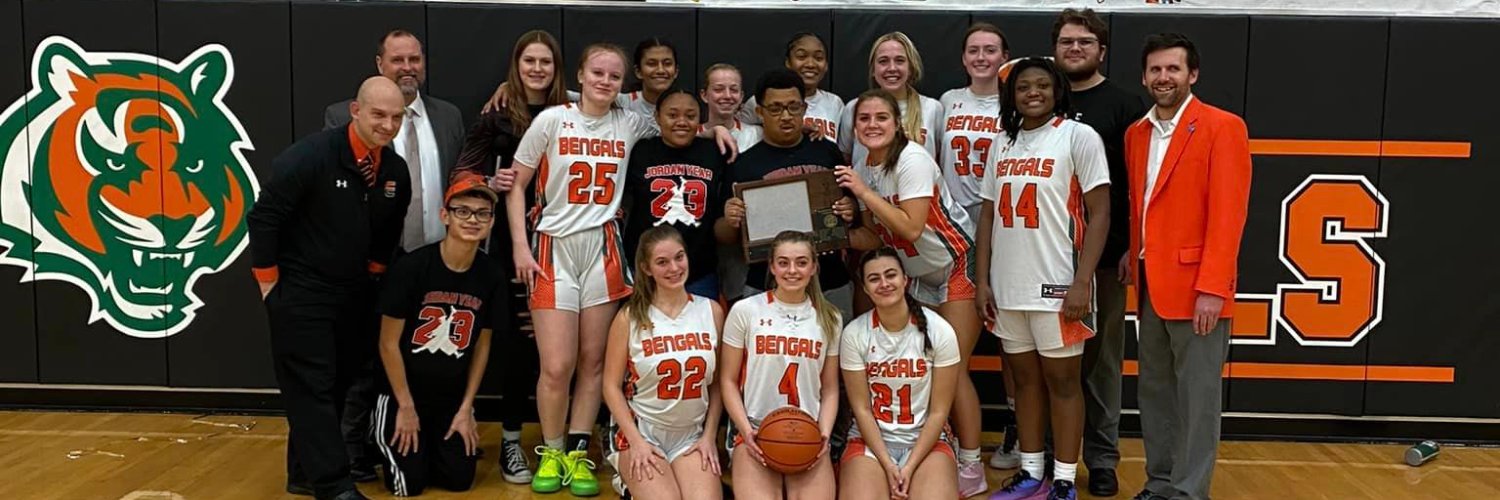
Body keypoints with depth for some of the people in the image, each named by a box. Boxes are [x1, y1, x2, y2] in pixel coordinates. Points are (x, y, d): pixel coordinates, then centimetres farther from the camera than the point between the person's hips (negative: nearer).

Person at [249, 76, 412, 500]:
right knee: (310, 387, -5)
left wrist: (374, 271, 13)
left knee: (338, 385, 12)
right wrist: (270, 281, -12)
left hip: (354, 294, 7)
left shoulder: (396, 171, 1)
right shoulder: (311, 155, -19)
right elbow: (263, 216, -16)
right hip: (299, 293, -7)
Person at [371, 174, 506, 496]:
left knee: (459, 479, 1)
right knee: (409, 484, -6)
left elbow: (481, 346, 1)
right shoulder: (411, 268, -20)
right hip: (402, 393, -3)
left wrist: (466, 408, 1)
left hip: (453, 398, 4)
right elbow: (389, 343, -14)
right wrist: (406, 407, -11)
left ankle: (434, 442, 32)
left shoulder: (491, 276, -8)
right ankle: (384, 434, 25)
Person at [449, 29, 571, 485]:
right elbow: (463, 177, 2)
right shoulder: (495, 117, 3)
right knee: (515, 340, 2)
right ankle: (511, 440, 14)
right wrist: (491, 184, -17)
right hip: (510, 243, -1)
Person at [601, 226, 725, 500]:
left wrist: (709, 437, -1)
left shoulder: (711, 311, 1)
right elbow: (612, 386, -4)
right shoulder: (630, 317, -7)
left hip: (692, 435, 3)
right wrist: (636, 441, -12)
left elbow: (717, 382, 6)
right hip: (641, 431, -2)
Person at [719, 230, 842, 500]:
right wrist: (746, 430, -8)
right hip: (755, 431, -2)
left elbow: (830, 388, 12)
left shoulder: (829, 318, 11)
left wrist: (824, 434, -3)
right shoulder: (745, 311, 2)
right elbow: (728, 380, 4)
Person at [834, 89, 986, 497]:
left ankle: (971, 466, 2)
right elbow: (875, 236, 4)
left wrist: (864, 192, -26)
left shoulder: (912, 160, -20)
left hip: (957, 268, -7)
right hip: (917, 276, 7)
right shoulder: (863, 171, 1)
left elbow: (911, 228, -28)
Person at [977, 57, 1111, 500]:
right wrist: (983, 279, 8)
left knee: (1061, 379, 3)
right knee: (1025, 378, 12)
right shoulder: (1004, 144, 12)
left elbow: (1099, 214, -7)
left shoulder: (1078, 137, -4)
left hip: (1057, 283, -5)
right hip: (1008, 285, 5)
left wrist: (1081, 282, -14)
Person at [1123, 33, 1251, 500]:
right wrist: (1132, 255, 5)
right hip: (1150, 284, 7)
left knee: (1196, 396, 1)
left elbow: (1228, 212, -14)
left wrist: (1212, 287, -19)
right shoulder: (1136, 133, 13)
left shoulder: (1222, 127, -8)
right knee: (1154, 392, 14)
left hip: (1194, 286, -7)